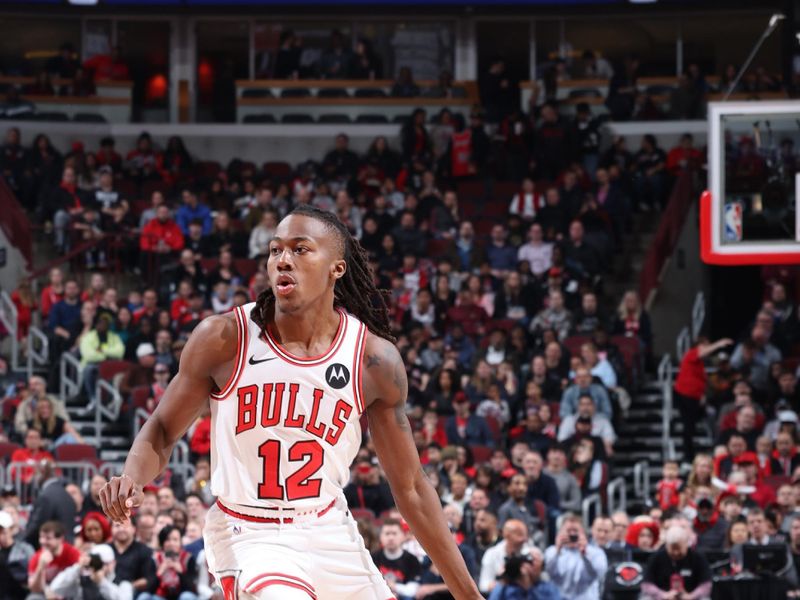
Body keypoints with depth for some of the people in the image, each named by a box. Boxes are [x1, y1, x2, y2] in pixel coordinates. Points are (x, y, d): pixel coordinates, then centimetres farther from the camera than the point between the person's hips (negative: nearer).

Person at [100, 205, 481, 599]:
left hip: (329, 533, 4)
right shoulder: (224, 339, -12)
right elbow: (163, 431, 1)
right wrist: (132, 479, -22)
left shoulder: (375, 359, -7)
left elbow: (410, 487, 1)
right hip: (249, 534, -3)